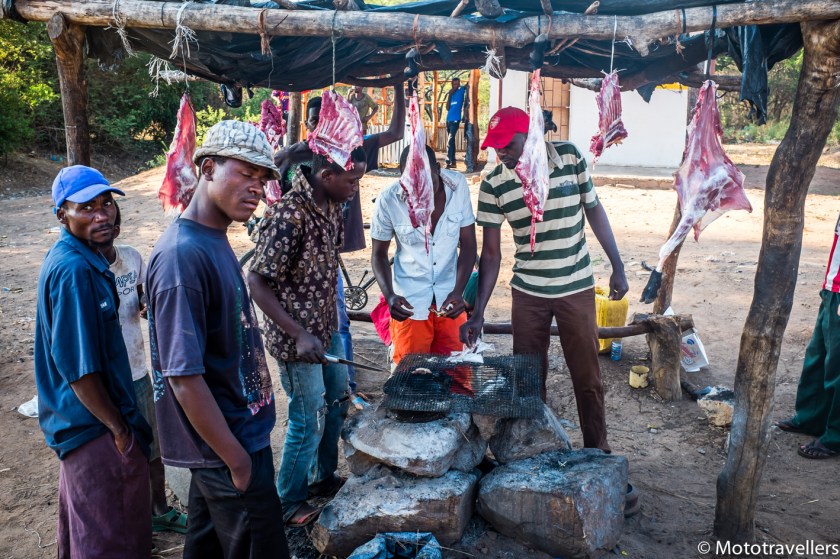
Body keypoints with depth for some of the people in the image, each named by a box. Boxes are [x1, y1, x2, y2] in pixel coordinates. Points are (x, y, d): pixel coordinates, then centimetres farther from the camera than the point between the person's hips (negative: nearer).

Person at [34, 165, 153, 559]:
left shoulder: (82, 258, 5)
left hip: (82, 422, 10)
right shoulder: (74, 269, -25)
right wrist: (118, 429, -17)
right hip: (95, 426, -10)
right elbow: (78, 367, -25)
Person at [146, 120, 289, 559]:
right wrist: (237, 458, -18)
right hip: (226, 442, -9)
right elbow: (183, 376, -25)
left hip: (226, 435, 9)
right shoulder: (183, 255, -25)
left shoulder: (214, 240, 4)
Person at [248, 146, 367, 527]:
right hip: (297, 338, -8)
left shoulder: (331, 204, -1)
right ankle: (289, 502, 27)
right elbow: (257, 282, -23)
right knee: (308, 421, 4)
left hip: (326, 328, 9)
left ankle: (323, 477, 43)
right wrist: (299, 335, -26)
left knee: (337, 401, 21)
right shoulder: (288, 216, -27)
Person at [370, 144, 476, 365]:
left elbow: (468, 245, -5)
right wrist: (389, 295, -19)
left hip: (450, 300, 2)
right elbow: (379, 254, -3)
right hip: (410, 304, -1)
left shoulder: (458, 185, -11)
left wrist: (458, 291, -18)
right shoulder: (388, 200, -16)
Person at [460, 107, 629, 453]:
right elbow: (491, 253, -8)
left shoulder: (570, 157, -10)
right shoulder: (493, 185, -10)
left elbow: (594, 210, 3)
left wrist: (617, 266, 2)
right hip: (527, 293, 0)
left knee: (587, 376, 9)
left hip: (577, 288, 0)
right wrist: (478, 313, -12)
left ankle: (597, 449, 27)